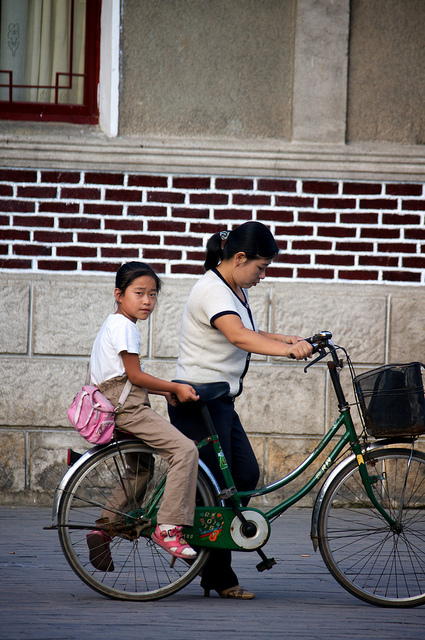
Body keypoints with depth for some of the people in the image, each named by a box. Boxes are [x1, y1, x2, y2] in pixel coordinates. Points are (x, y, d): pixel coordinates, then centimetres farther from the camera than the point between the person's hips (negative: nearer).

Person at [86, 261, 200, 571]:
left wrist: (166, 391, 14)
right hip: (127, 405, -11)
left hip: (119, 406, 11)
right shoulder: (123, 325, -10)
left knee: (141, 470, 25)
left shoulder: (114, 323, 22)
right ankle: (168, 527, -24)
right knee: (185, 449, -19)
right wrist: (175, 388, -7)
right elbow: (134, 375, -14)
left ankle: (103, 528, 26)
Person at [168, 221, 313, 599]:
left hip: (220, 402, 10)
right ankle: (219, 579, 4)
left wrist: (289, 339, 3)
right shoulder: (213, 291, -19)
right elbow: (239, 337, -35)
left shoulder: (236, 291, 12)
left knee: (246, 475, 6)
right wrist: (289, 350, -43)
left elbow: (252, 336, 21)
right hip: (198, 401, -10)